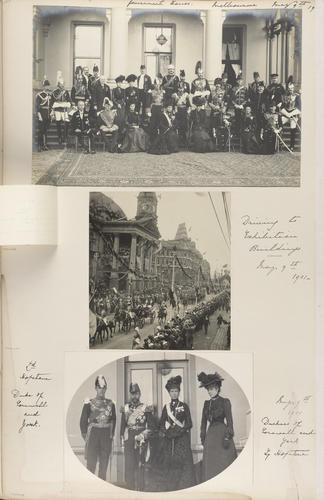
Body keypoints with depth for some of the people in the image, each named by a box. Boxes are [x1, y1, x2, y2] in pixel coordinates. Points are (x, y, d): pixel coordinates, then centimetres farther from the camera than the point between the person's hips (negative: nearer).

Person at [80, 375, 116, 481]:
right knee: (91, 465, -3)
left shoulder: (110, 404, 7)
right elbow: (83, 421, 0)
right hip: (93, 436, -3)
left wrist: (111, 434, 5)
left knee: (104, 465, 8)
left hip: (106, 437, 3)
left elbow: (113, 420, 13)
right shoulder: (89, 403, -2)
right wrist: (85, 435, -5)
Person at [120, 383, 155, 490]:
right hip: (129, 440, 2)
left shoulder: (146, 408, 2)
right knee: (129, 465, 0)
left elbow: (151, 426, 1)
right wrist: (122, 439, 8)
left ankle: (140, 489, 6)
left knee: (140, 465, -1)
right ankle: (130, 488, 9)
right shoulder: (125, 408, 10)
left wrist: (142, 436, -10)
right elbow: (122, 425, 14)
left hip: (141, 440, -2)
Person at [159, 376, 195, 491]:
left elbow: (189, 424, 1)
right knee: (170, 465, 2)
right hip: (169, 440, 3)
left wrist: (179, 431, -13)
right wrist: (167, 432, -7)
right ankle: (171, 489, 11)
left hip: (182, 439, -2)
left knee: (184, 463, -9)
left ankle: (185, 488, -4)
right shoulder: (166, 407, 11)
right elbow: (161, 424, 11)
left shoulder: (184, 406, 4)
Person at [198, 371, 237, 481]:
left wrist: (228, 437, -14)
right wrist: (203, 437, 11)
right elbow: (204, 421, 15)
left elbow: (229, 421, -7)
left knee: (223, 463, -4)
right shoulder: (207, 403, 12)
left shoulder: (225, 402, -3)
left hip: (222, 434, -5)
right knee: (210, 465, 4)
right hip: (210, 435, 5)